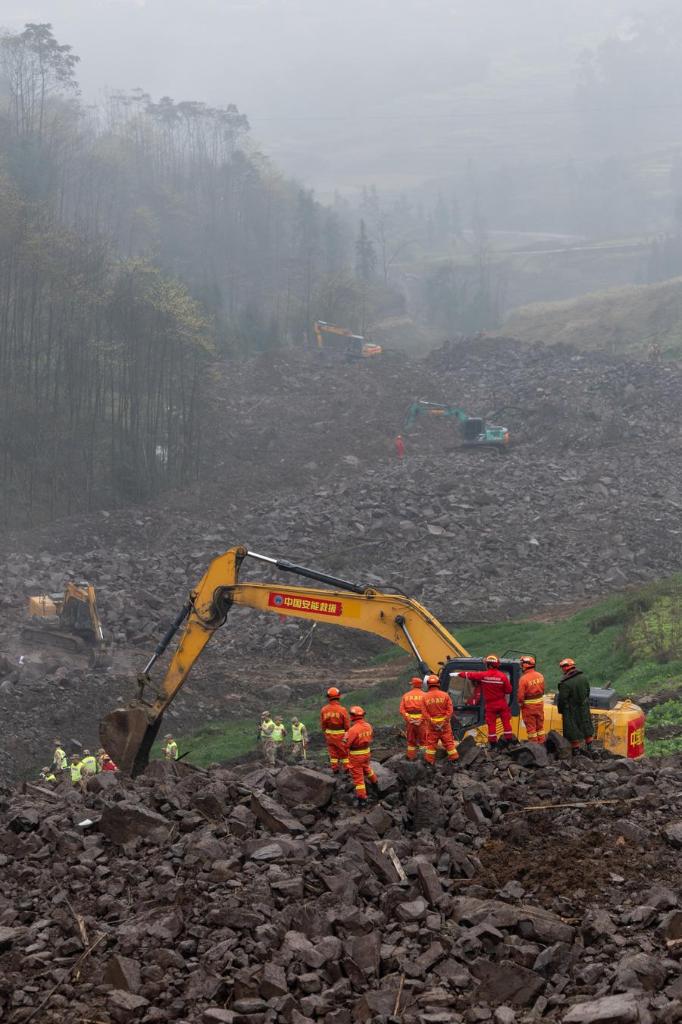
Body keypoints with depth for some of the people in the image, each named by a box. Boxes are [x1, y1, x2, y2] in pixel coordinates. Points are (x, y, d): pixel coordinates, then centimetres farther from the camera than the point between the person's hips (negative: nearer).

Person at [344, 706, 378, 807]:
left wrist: (346, 735, -5)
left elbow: (346, 744, -22)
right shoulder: (368, 726, -7)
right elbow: (371, 738, 10)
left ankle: (362, 798, 7)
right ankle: (374, 782, 58)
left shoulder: (353, 729, -29)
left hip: (355, 756, -6)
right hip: (366, 752, 6)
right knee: (367, 768, 34)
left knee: (358, 776, 4)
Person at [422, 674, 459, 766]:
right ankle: (454, 756, 12)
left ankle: (430, 759, 12)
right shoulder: (445, 695, -8)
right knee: (448, 740, 9)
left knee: (431, 741, 9)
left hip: (431, 723, 0)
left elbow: (425, 713, -11)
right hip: (444, 722, 0)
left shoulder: (425, 697, -8)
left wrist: (432, 722, -10)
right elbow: (450, 710, -12)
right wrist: (445, 720, -11)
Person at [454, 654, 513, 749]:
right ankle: (508, 738, 13)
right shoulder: (503, 676, -12)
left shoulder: (483, 675, -12)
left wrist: (459, 674, 15)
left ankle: (492, 742, 11)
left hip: (490, 704, 0)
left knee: (491, 723, 7)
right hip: (502, 703, 0)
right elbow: (509, 690, -7)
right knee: (506, 721, 10)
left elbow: (469, 675, 0)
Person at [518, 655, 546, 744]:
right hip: (540, 703, 5)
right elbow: (543, 690, 5)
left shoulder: (523, 678, -22)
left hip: (528, 705, -5)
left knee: (531, 726, 7)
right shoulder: (540, 676, -4)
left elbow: (521, 694, -18)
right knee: (540, 725, 18)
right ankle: (541, 742, 26)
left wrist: (520, 703, -1)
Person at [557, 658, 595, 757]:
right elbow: (588, 692, 8)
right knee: (587, 730, 20)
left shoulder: (565, 683, -25)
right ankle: (589, 750, 30)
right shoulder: (583, 677, -4)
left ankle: (576, 753, 13)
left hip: (571, 711, -6)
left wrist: (560, 710, -2)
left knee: (573, 734, 7)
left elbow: (562, 699, -18)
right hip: (584, 708, 6)